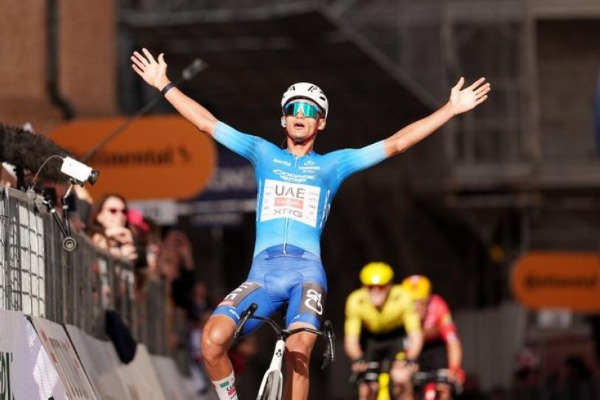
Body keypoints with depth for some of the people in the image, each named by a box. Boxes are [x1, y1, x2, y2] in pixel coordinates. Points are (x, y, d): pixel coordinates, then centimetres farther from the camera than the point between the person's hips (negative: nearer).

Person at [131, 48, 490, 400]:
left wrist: (452, 109, 10)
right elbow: (207, 123, 23)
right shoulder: (264, 154, 22)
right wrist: (165, 86, 21)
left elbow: (396, 143, 14)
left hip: (308, 270, -1)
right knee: (213, 339, -22)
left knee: (298, 354, -24)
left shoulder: (333, 165, 18)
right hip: (262, 272, 1)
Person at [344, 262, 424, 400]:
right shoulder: (356, 301, -29)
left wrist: (410, 360, -49)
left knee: (401, 378, -27)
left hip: (397, 337, -1)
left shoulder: (402, 298, -31)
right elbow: (351, 338, -29)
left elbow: (415, 334, -32)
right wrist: (357, 359, -49)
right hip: (370, 338, 1)